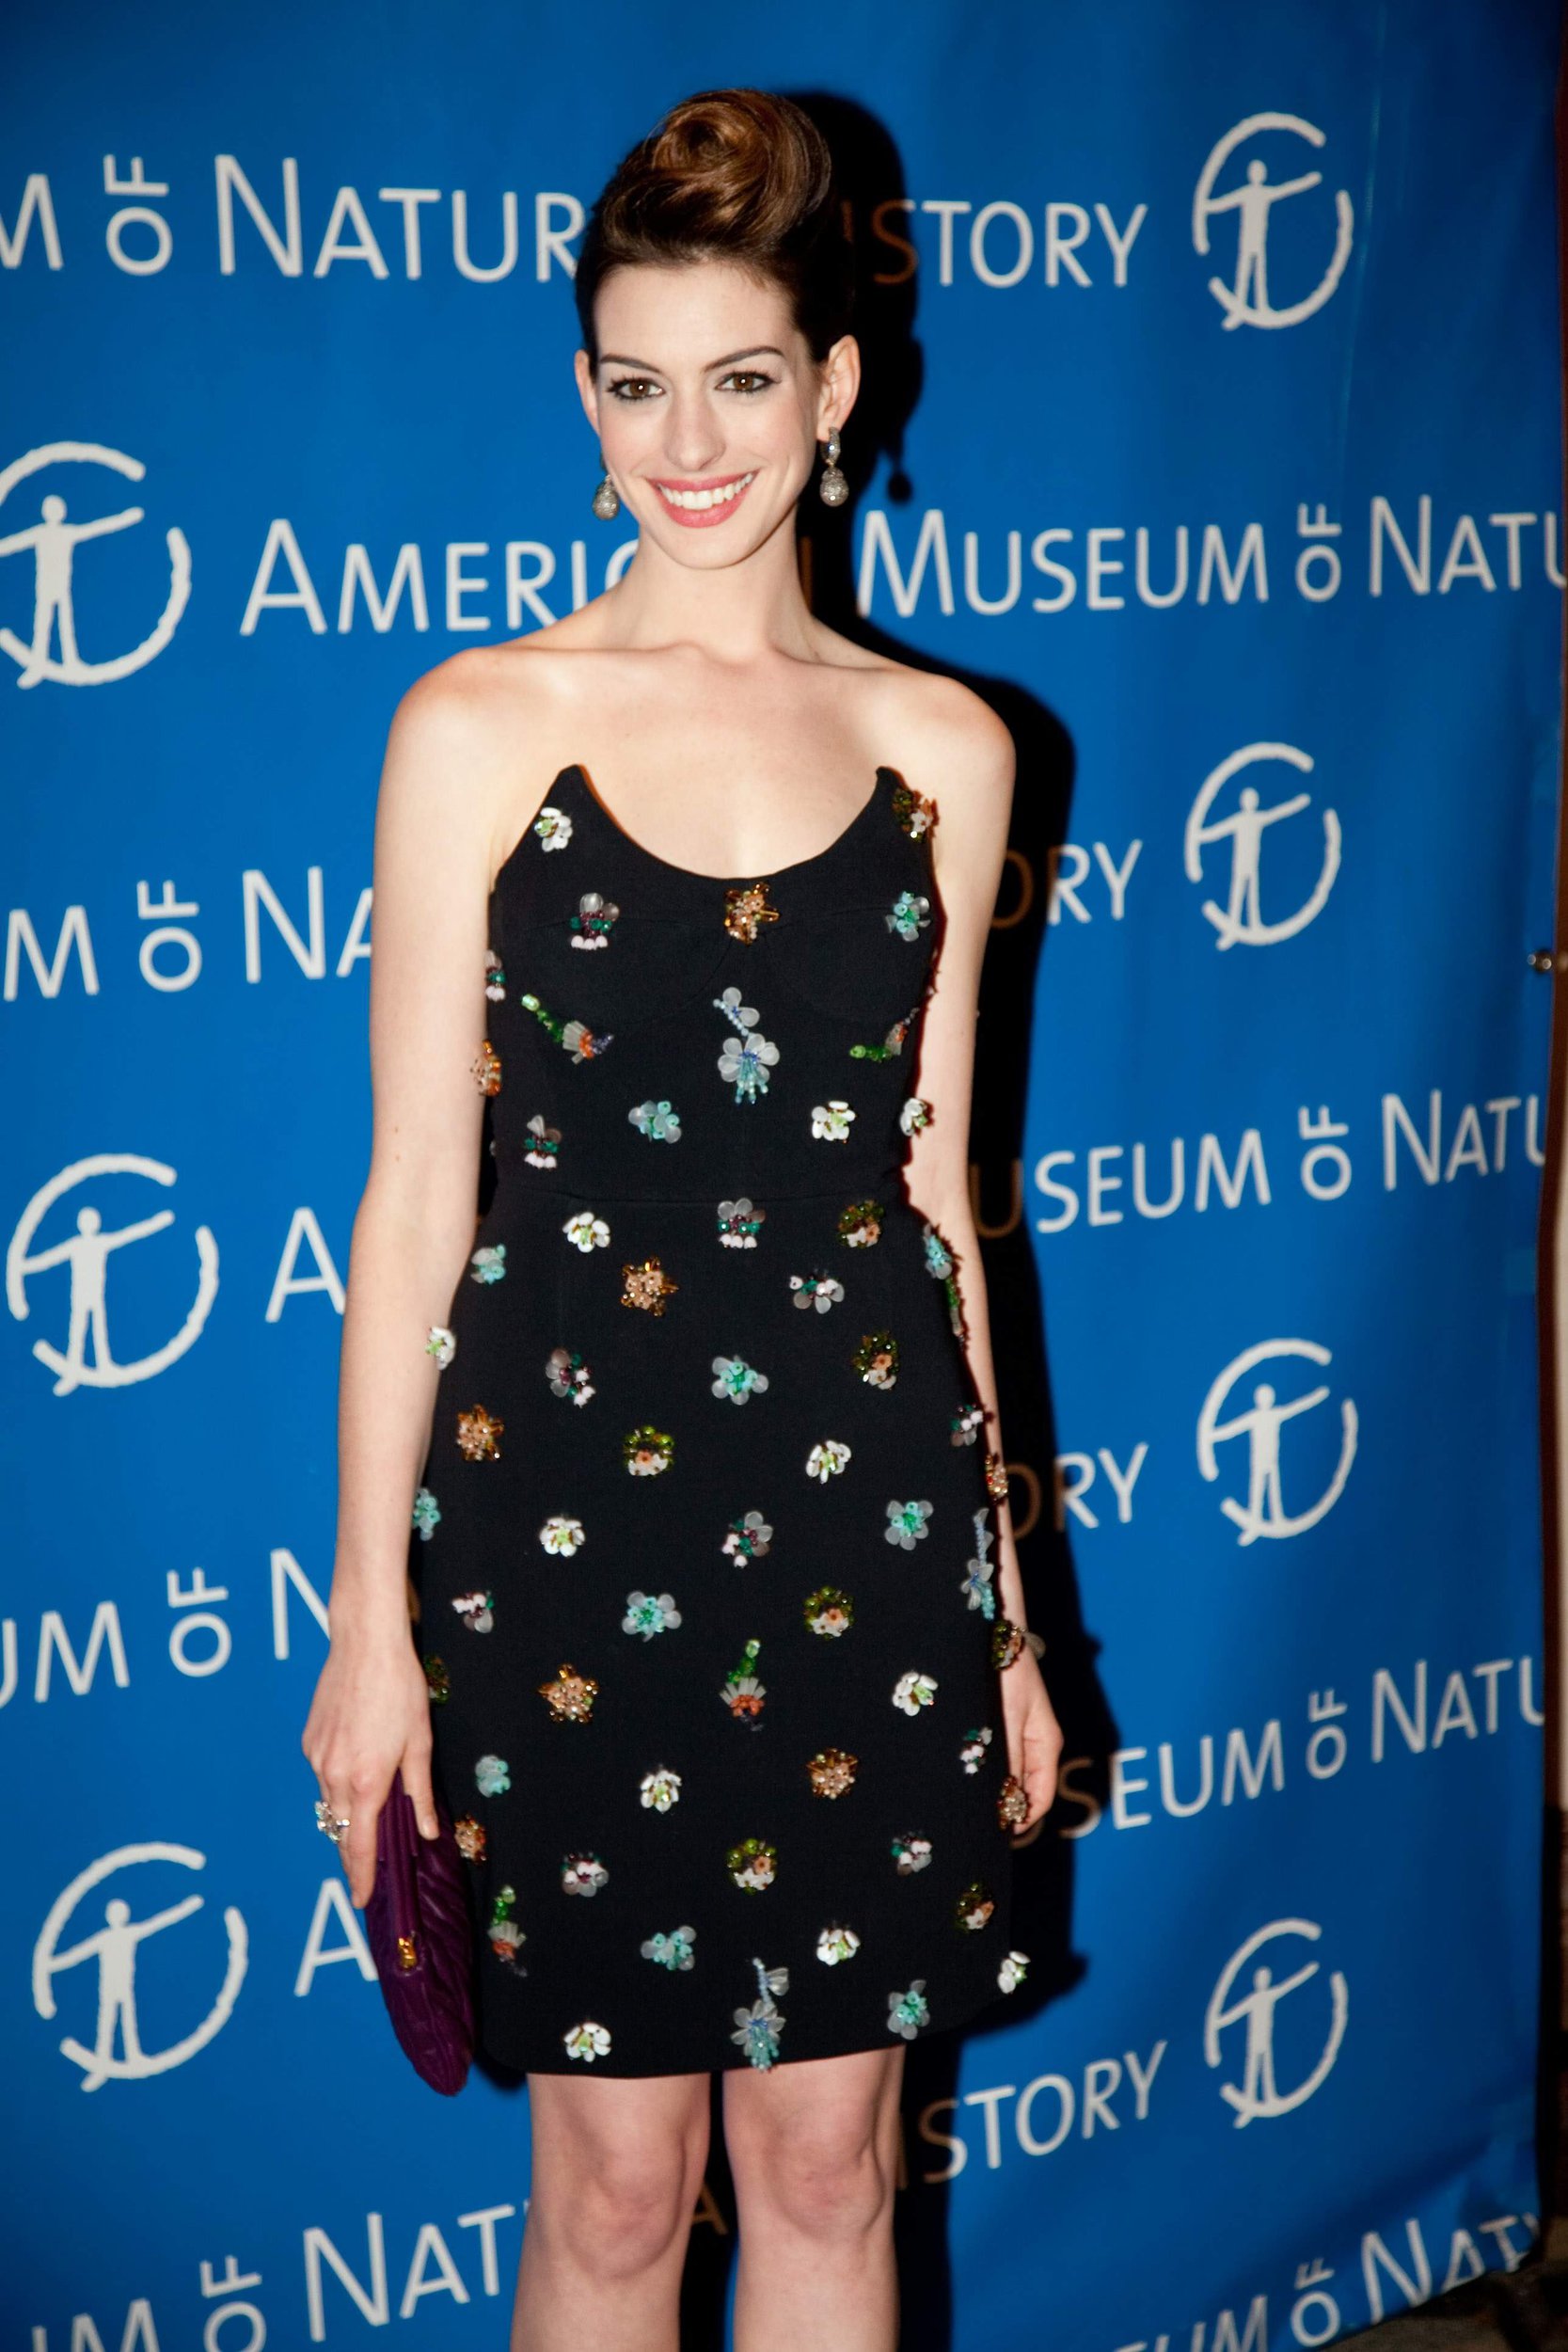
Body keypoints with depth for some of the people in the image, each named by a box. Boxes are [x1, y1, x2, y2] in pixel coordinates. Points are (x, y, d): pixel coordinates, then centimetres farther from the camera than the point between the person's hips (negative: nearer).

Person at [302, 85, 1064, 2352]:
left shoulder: (944, 750, 4)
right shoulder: (480, 730, -4)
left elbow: (934, 1191, 8)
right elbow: (416, 1193, -3)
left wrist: (1004, 1608, 11)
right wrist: (370, 1617, -3)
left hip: (869, 1505, 2)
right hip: (567, 1504, -2)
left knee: (829, 2159, 15)